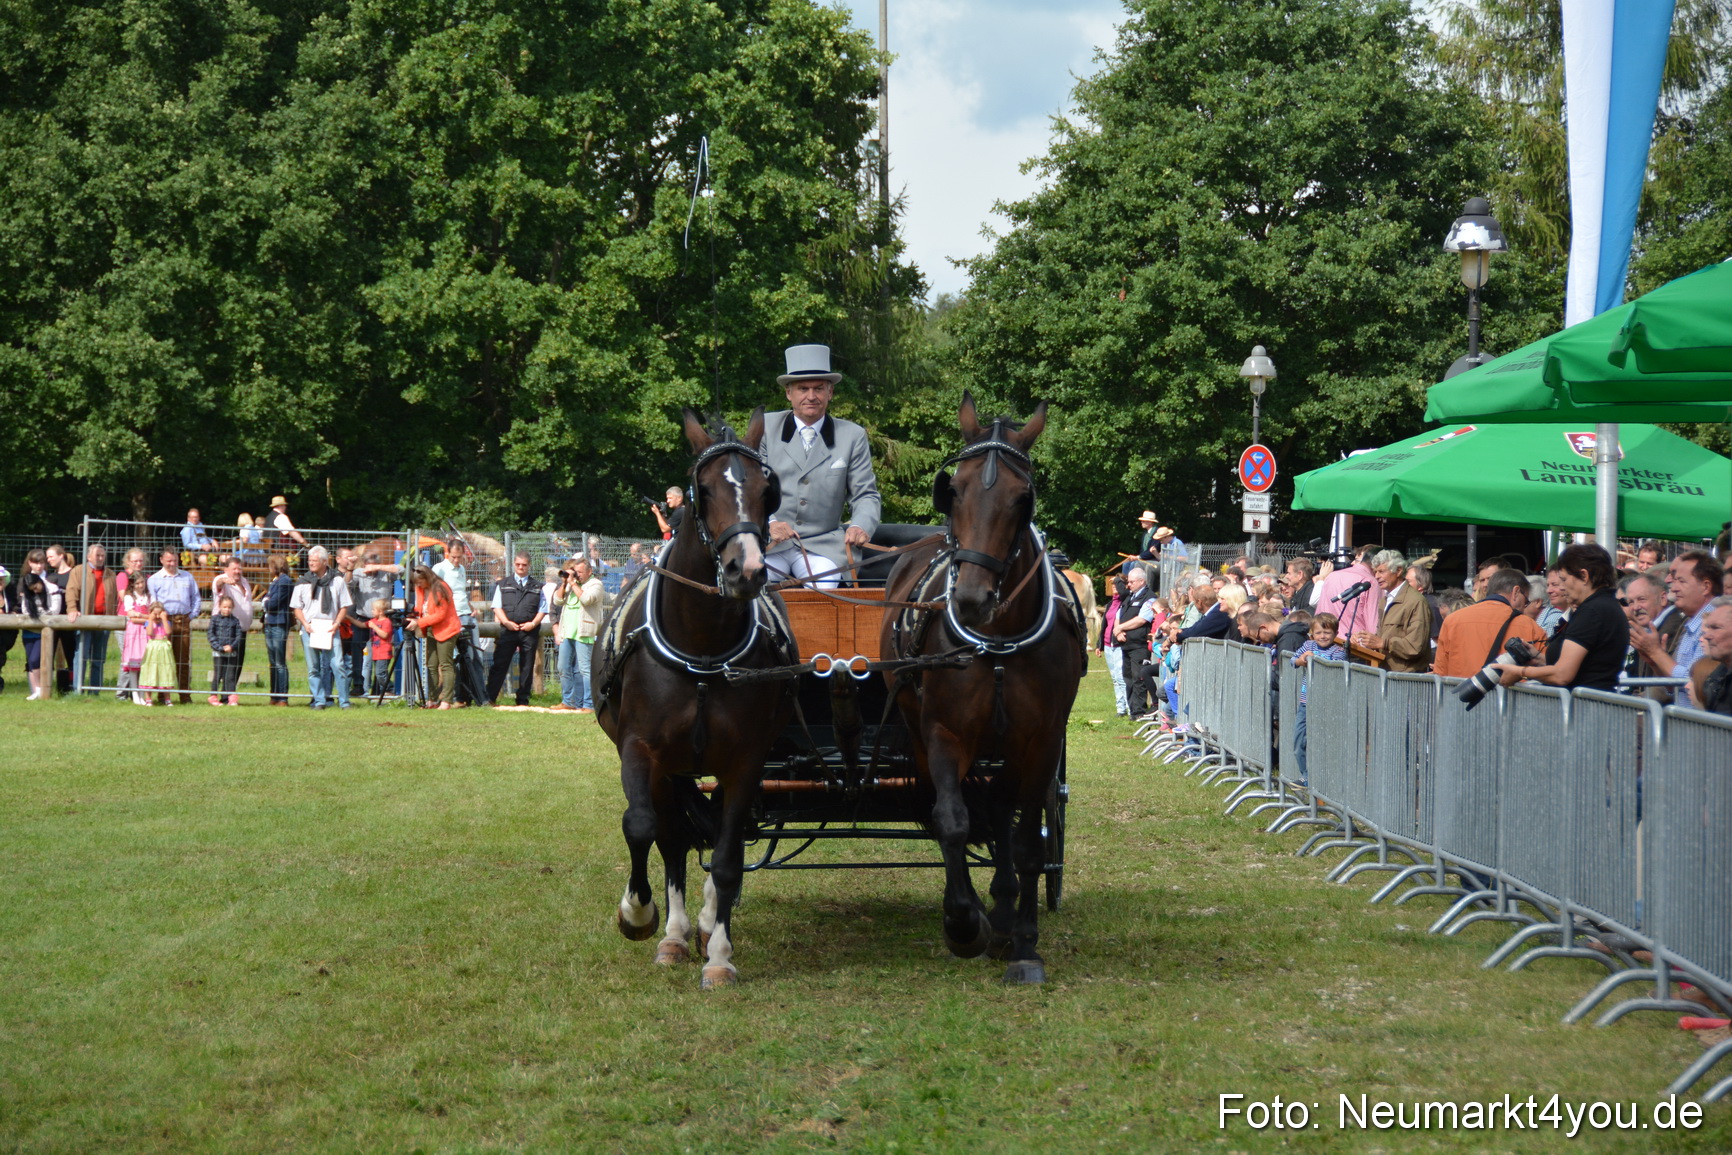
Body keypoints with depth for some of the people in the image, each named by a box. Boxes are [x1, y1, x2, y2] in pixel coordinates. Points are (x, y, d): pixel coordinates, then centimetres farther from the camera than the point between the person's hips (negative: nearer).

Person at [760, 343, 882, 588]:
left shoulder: (852, 436, 11)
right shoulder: (765, 428, 8)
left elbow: (865, 495, 9)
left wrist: (861, 526, -15)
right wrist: (768, 523, -18)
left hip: (822, 545, 0)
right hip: (769, 543, 0)